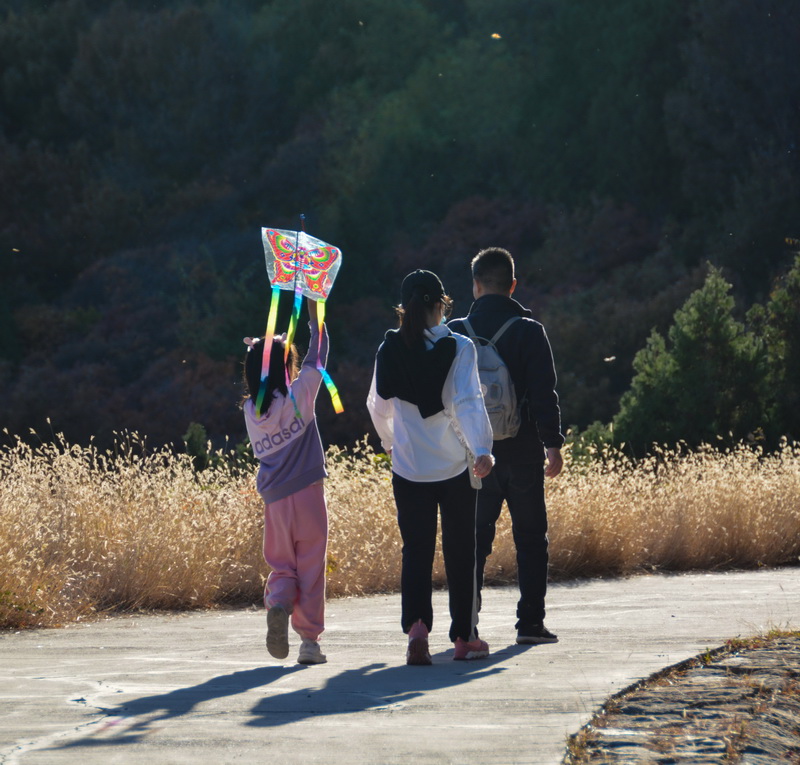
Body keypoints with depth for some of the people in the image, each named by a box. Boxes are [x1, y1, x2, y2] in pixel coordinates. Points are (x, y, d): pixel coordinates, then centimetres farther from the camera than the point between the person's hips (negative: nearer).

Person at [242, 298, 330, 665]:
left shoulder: (250, 410, 3)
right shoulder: (299, 395, -6)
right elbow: (317, 358, 2)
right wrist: (315, 314, 12)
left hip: (274, 500, 3)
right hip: (306, 494, -3)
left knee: (282, 566, 11)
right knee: (310, 567, 4)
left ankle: (277, 605, -19)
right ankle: (309, 639, 3)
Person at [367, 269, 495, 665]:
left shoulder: (390, 349, 2)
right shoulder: (458, 347, -9)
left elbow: (378, 405, 14)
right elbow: (467, 402, -21)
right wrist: (481, 449, -28)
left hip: (409, 466, 2)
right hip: (455, 466, -2)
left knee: (415, 550, 5)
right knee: (460, 552, 10)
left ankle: (416, 624, -18)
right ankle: (464, 636, 17)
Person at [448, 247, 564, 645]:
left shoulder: (455, 333, 2)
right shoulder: (529, 331, -5)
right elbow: (544, 392, -9)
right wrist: (553, 443, -5)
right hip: (522, 449, -2)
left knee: (474, 538, 7)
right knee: (530, 536, 7)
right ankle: (530, 622, 3)